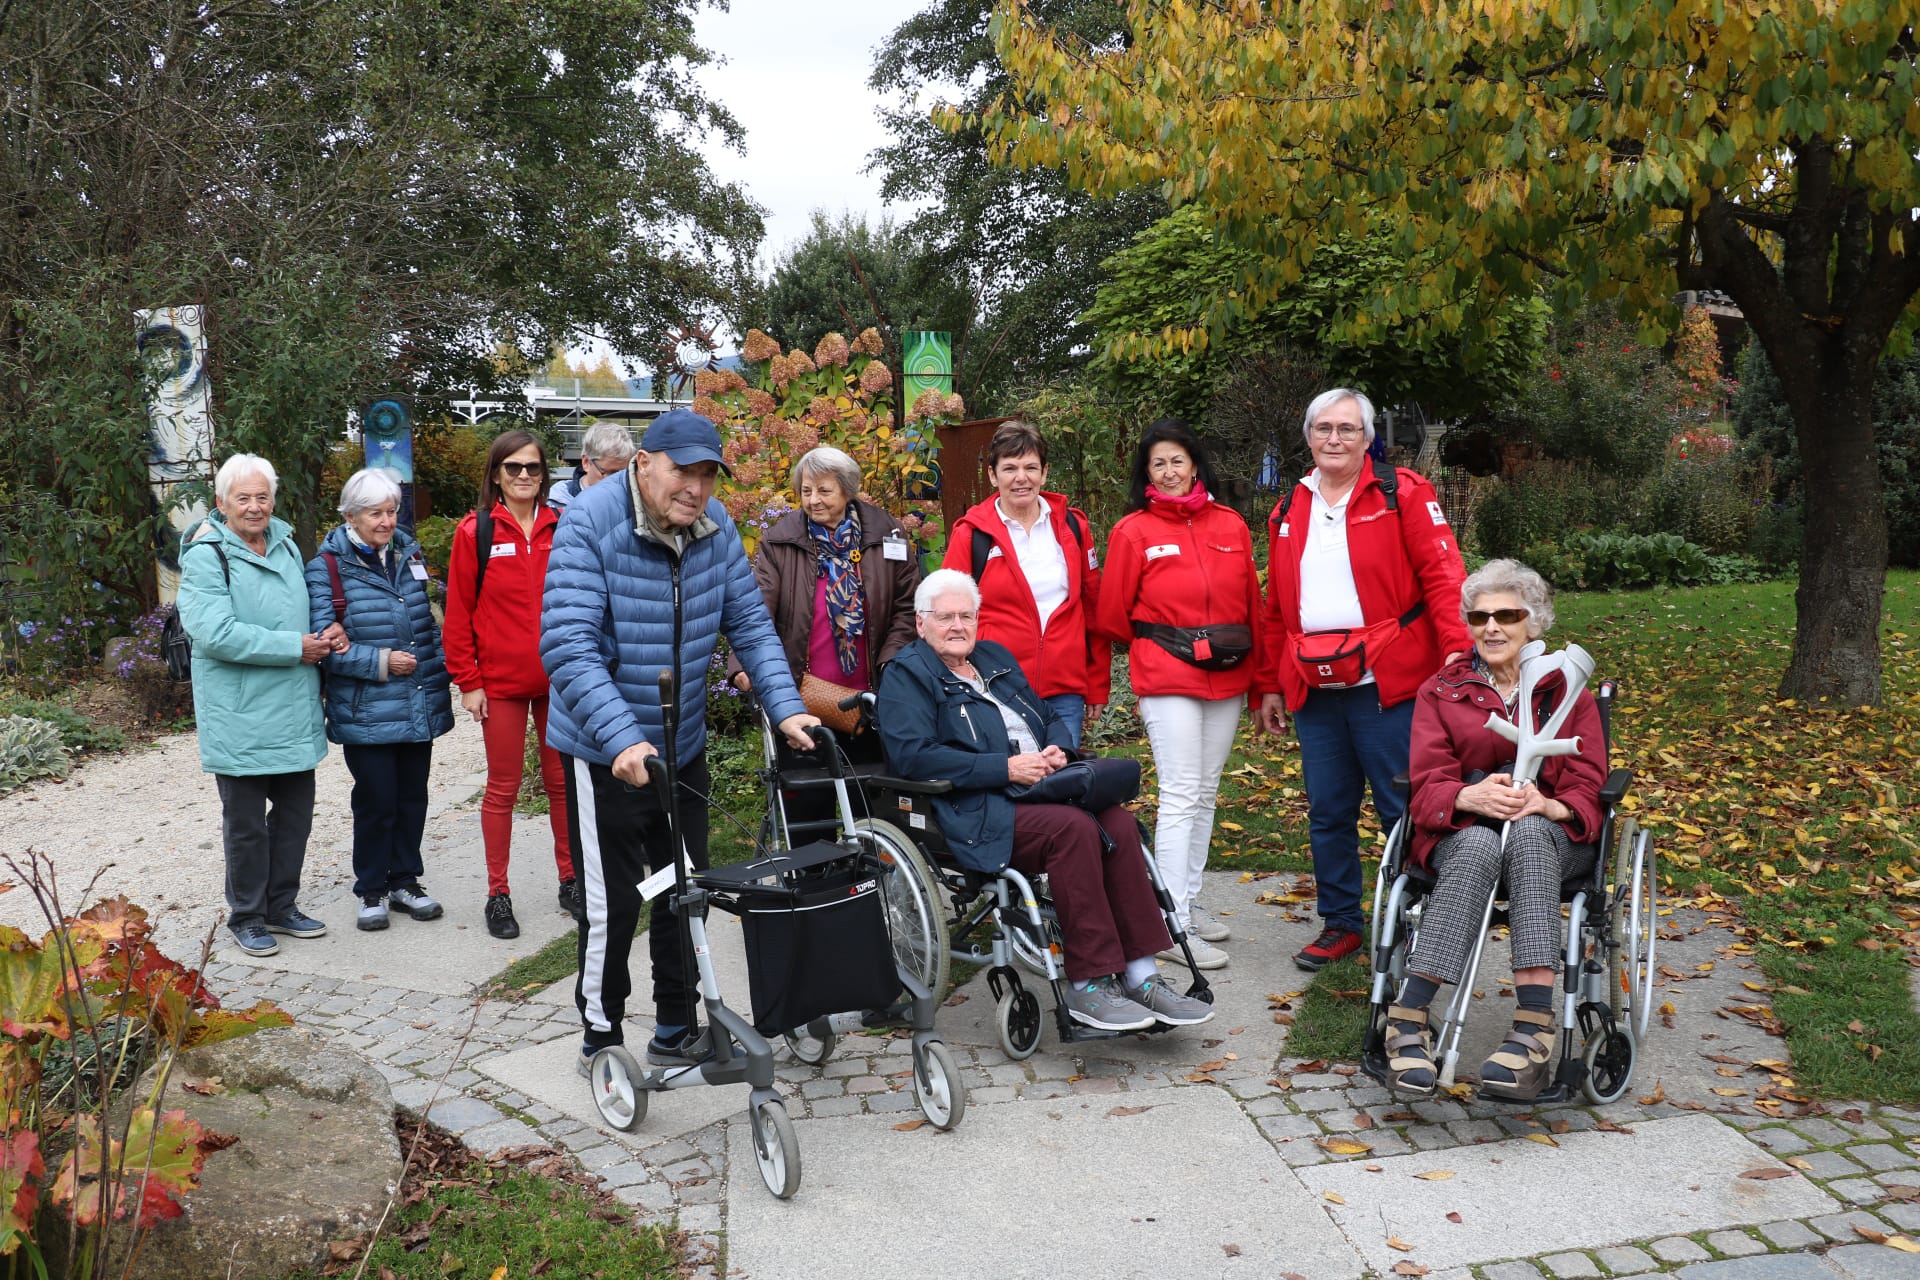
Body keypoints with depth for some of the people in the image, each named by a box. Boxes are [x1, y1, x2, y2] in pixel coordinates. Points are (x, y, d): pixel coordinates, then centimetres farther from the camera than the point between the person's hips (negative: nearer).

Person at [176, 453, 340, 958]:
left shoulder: (284, 543, 12)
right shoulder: (206, 556, -11)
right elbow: (215, 633, -23)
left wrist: (331, 629, 3)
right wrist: (295, 647, -20)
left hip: (294, 711, 7)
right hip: (240, 716, -7)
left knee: (296, 808, 15)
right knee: (246, 821, 6)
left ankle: (281, 906, 30)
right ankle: (247, 917, 21)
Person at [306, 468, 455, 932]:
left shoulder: (409, 553, 9)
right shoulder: (327, 567, -8)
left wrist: (441, 665, 7)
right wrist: (380, 662, -17)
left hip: (420, 705, 5)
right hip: (366, 713, -5)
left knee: (413, 796, 12)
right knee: (376, 802, 1)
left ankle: (406, 880, 28)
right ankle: (371, 890, 19)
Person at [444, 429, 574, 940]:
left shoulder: (564, 527, 4)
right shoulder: (475, 531, -2)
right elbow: (458, 611, -2)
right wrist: (468, 681, -5)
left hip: (560, 678, 2)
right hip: (502, 682, -2)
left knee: (563, 781, 11)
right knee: (503, 788, 7)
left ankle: (571, 881, 24)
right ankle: (498, 894, 18)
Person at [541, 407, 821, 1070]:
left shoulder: (714, 525, -5)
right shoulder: (590, 524, -21)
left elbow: (749, 623, -2)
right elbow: (568, 646, -29)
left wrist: (786, 709, -14)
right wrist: (623, 740, -39)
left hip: (683, 744, 6)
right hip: (607, 751, -6)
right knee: (613, 902, 2)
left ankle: (677, 1029, 33)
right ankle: (601, 1038, 23)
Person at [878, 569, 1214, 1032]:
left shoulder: (996, 658, 24)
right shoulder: (906, 674, 2)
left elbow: (1049, 716, 28)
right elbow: (912, 755, -13)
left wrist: (1057, 750, 2)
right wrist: (1005, 767, -17)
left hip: (1042, 791, 7)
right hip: (977, 812, -7)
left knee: (1118, 823, -21)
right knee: (1074, 827, -31)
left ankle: (1140, 975, -18)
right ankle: (1087, 986, -25)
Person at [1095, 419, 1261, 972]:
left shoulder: (1231, 525, 8)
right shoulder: (1133, 531, -3)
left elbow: (1252, 603, 13)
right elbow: (1111, 616, 2)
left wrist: (1256, 672, 12)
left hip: (1227, 676, 5)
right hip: (1167, 678, -5)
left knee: (1205, 794, 12)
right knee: (1181, 796, -8)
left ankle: (1189, 900, 25)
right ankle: (1174, 927, -4)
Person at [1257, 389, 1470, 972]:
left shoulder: (1403, 493, -1)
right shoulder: (1289, 511, 14)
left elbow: (1442, 576, -9)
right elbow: (1277, 607, 18)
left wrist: (1458, 655, -19)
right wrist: (1271, 684, 17)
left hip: (1387, 684, -5)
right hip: (1315, 690, 5)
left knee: (1403, 810, 1)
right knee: (1328, 813, 12)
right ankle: (1340, 923, 26)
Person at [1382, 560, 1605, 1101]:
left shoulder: (1567, 692, 15)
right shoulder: (1440, 692, 14)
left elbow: (1586, 790, 4)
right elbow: (1426, 786, 2)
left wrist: (1548, 805, -21)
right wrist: (1471, 797, -23)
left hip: (1551, 836, 1)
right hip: (1462, 833, 0)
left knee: (1527, 831, -38)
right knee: (1480, 845, -38)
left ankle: (1533, 1027, -49)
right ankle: (1407, 1020, -44)